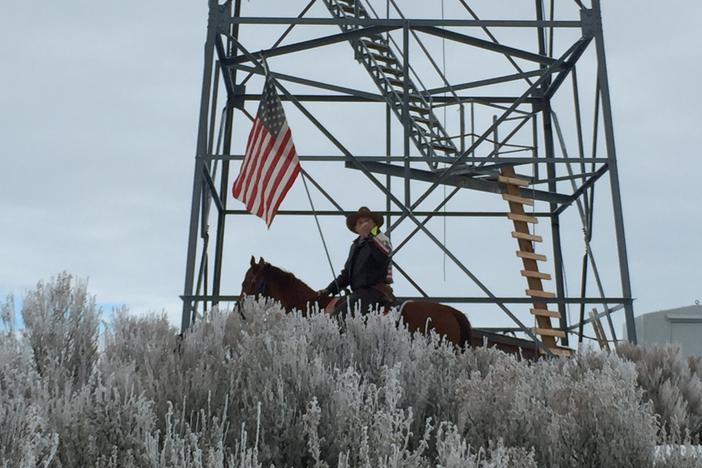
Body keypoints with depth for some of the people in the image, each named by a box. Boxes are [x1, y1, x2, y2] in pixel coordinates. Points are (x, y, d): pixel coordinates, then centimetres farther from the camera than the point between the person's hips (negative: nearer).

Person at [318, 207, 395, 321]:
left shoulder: (380, 240, -3)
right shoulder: (355, 245, 22)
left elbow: (384, 256, -27)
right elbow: (347, 273, 27)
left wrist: (371, 236, -28)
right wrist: (329, 290, 20)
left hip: (373, 292, -9)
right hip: (358, 292, 10)